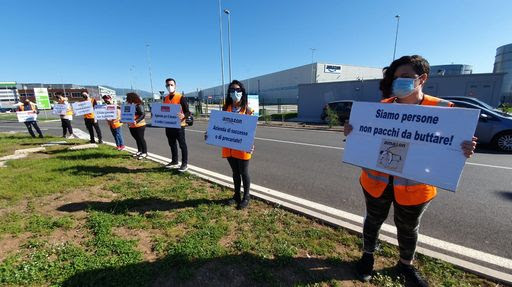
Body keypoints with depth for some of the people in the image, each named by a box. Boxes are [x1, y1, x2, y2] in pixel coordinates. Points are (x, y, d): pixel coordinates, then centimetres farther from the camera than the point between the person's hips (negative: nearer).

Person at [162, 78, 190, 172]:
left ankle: (184, 164, 8)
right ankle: (174, 162, 29)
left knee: (182, 145, 0)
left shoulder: (180, 97, -9)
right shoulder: (165, 98, 11)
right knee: (172, 144, 15)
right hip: (168, 125, 7)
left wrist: (183, 116, -31)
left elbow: (187, 112, -11)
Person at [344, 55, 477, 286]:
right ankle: (367, 256, 44)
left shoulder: (442, 109, -9)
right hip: (377, 181, 1)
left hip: (414, 187, -1)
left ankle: (406, 265, 48)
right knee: (373, 220, 19)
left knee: (408, 228, 21)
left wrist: (464, 151, -28)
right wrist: (351, 133, -19)